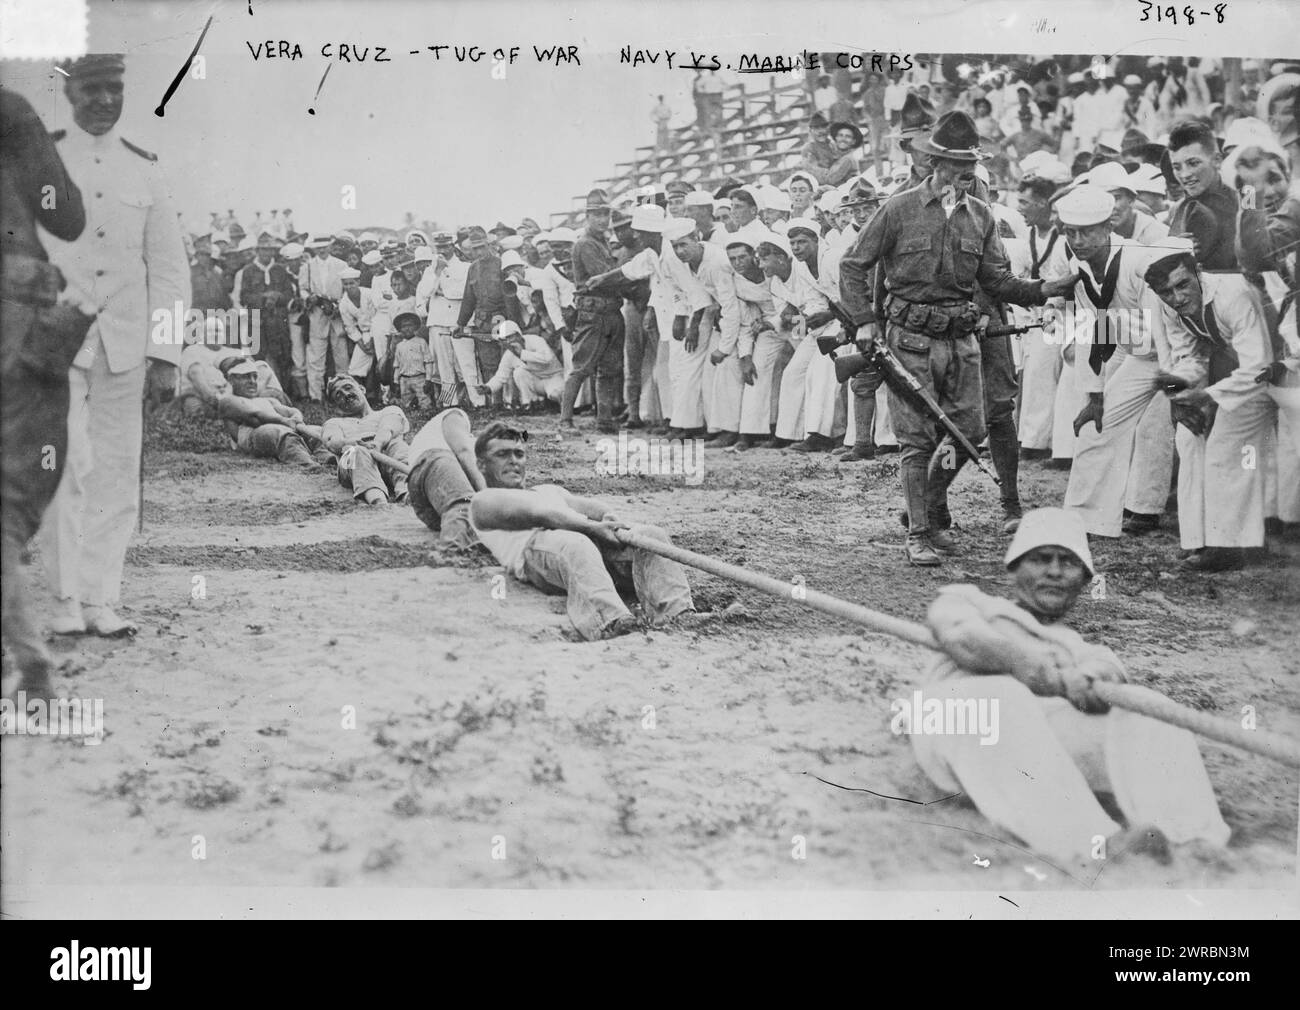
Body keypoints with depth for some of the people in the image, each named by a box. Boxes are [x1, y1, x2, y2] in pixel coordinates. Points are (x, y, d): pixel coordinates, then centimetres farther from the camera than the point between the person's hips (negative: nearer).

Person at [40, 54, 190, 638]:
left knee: (116, 474, 3)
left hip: (123, 344, 3)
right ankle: (66, 599, -1)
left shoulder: (144, 171, 10)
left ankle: (101, 600, 9)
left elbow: (169, 269, 10)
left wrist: (165, 357, 3)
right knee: (65, 467, -11)